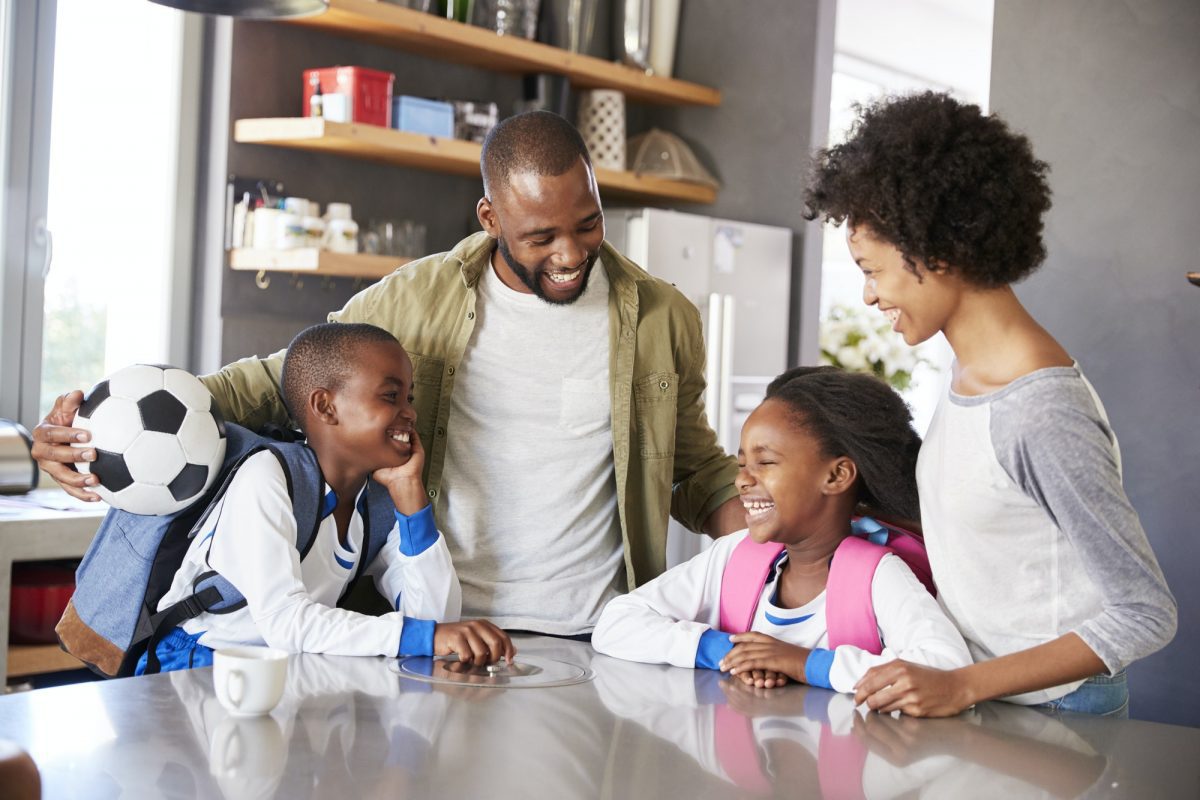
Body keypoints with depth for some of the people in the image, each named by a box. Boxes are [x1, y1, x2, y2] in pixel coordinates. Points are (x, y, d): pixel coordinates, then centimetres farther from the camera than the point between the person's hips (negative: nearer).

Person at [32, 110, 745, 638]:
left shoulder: (663, 321, 3)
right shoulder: (415, 301, -1)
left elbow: (699, 473, 14)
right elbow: (278, 382, 5)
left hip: (593, 641, 1)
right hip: (439, 630, 0)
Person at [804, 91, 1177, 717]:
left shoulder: (1041, 412, -23)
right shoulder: (969, 371, 4)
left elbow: (1145, 614, -20)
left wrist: (964, 686, -23)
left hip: (1052, 713, -7)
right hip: (973, 696, 7)